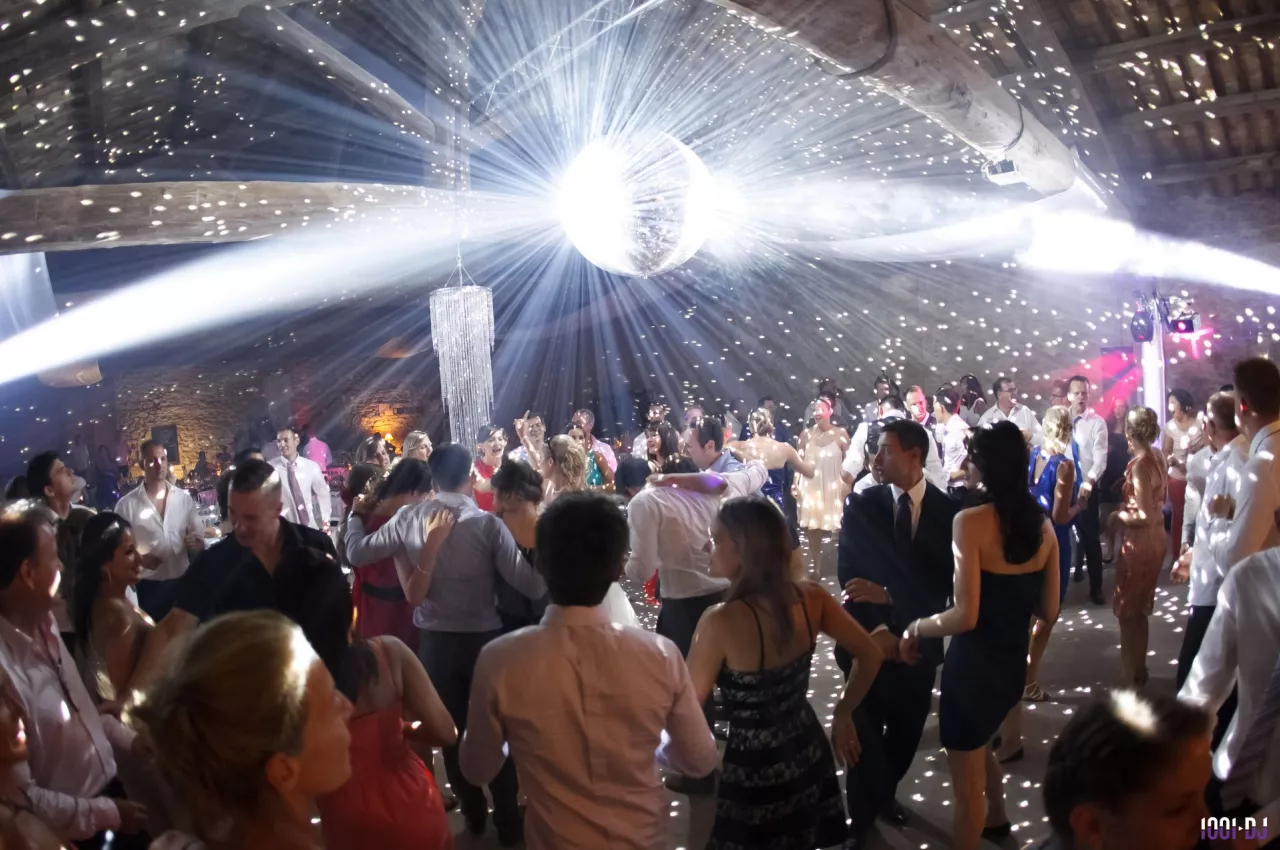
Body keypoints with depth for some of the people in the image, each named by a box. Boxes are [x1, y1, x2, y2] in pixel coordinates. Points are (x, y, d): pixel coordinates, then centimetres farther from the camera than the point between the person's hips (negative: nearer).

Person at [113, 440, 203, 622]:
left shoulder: (184, 498, 4)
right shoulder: (126, 504, -3)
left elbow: (199, 536, 8)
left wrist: (195, 543, -14)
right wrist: (139, 558, -18)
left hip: (182, 583, 2)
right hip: (148, 587, -2)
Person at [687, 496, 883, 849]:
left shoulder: (720, 622, -28)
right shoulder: (810, 596, -11)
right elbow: (871, 656, 0)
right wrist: (842, 715, 12)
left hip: (753, 771, -5)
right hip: (807, 753, 6)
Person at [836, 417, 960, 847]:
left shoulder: (947, 510, -6)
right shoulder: (861, 505, -5)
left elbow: (945, 583, -9)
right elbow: (849, 576, -9)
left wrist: (888, 594, -19)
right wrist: (876, 630, -20)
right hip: (870, 639, -1)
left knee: (908, 729, 15)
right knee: (865, 733, 7)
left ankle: (884, 793, 43)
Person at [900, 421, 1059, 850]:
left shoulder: (970, 521, -21)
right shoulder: (1043, 523, -2)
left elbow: (966, 615, -26)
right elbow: (1048, 610, 4)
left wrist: (916, 627, -9)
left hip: (974, 663, -7)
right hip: (1013, 661, 7)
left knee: (966, 782, 11)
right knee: (980, 745, 34)